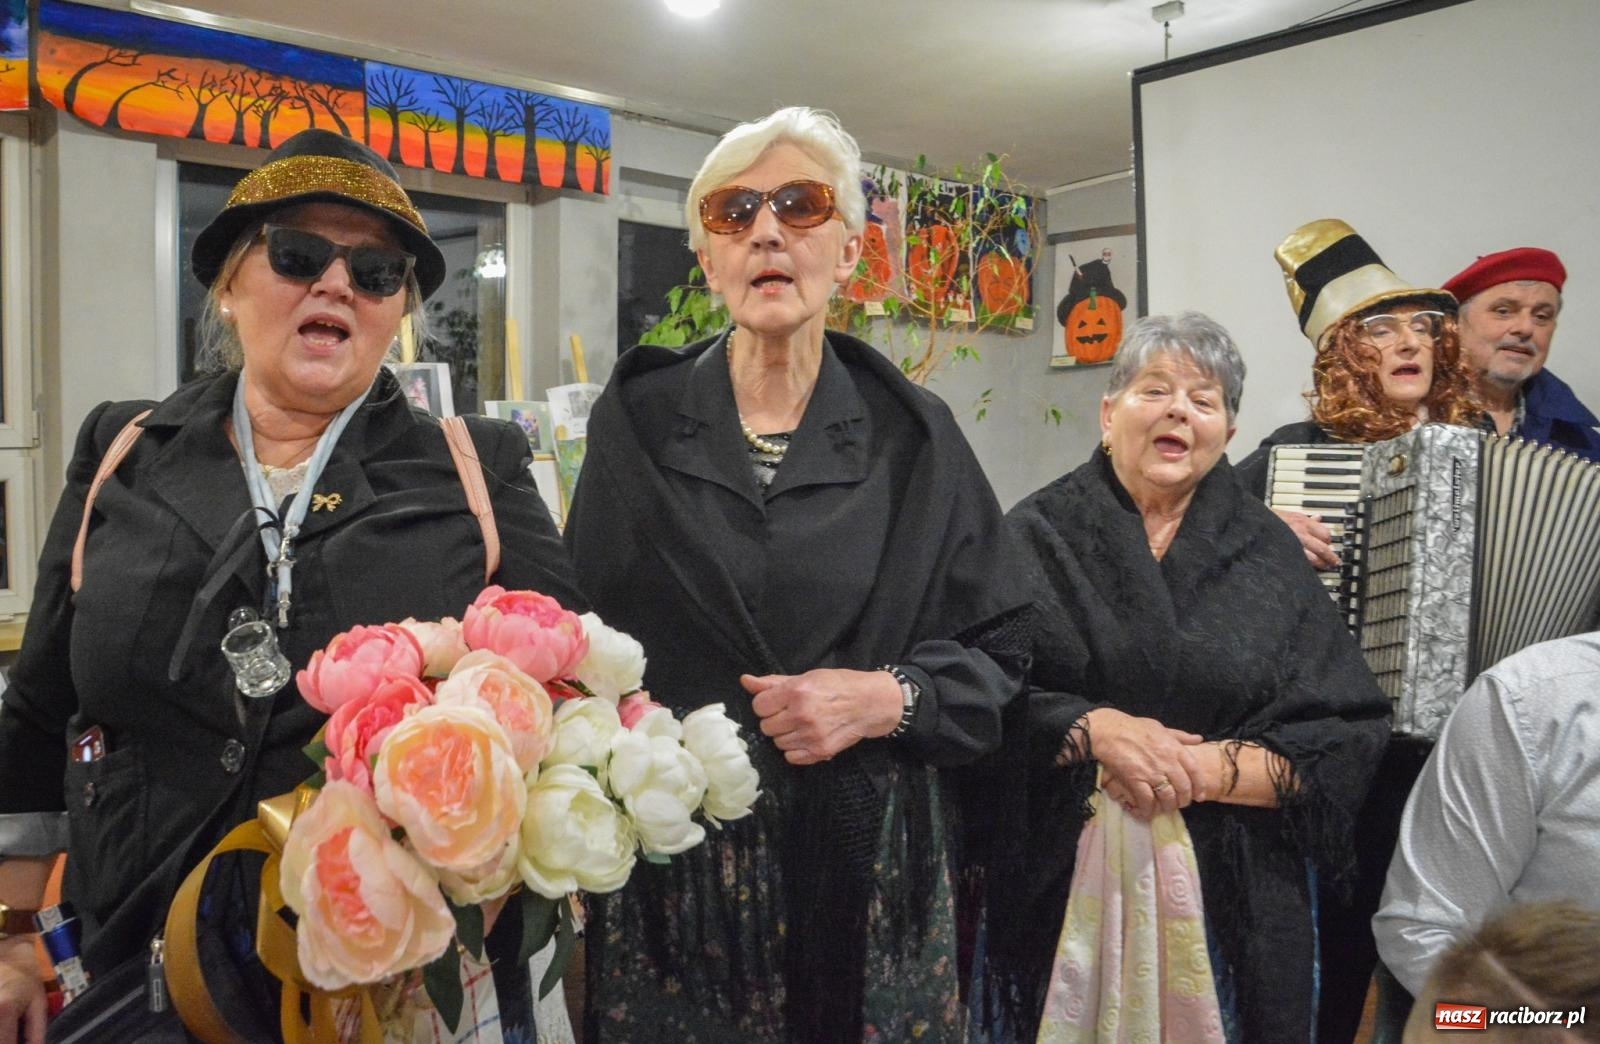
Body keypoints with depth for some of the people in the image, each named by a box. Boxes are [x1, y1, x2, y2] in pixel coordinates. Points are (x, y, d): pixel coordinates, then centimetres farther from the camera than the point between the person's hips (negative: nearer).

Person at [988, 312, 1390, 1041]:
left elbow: (1344, 740, -2)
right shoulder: (1039, 535, 0)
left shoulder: (1268, 555, 5)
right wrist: (1097, 731, -21)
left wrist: (1201, 770, -15)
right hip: (1063, 883, -1)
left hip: (1233, 894, 2)